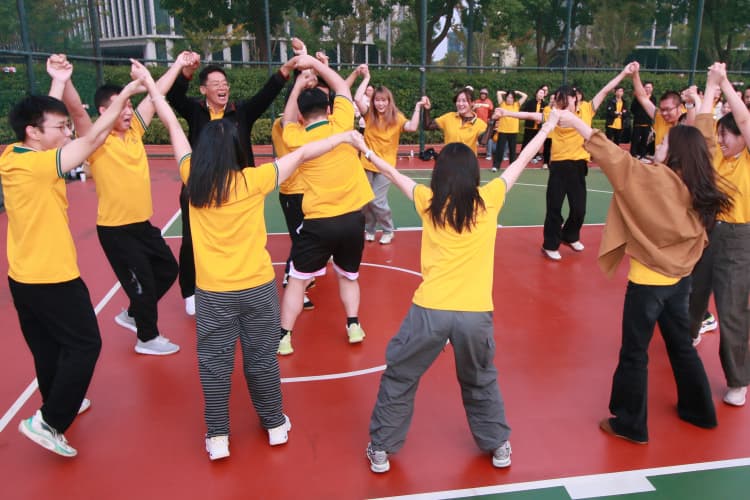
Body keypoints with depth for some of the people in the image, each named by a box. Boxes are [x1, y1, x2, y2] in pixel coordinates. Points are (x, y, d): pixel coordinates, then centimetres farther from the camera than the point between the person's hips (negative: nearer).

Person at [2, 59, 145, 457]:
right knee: (84, 345, 2)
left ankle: (60, 402, 37)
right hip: (52, 277, -9)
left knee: (47, 347, 21)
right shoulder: (36, 164, -23)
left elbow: (44, 115, 17)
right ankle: (48, 420, 4)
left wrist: (59, 81, 17)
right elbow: (94, 137, -20)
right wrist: (124, 94, -12)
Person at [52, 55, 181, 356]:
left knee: (168, 270, 19)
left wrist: (178, 65, 12)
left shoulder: (134, 130, 3)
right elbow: (75, 109, -31)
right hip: (116, 229, -7)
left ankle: (133, 315, 39)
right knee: (142, 283, 4)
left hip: (143, 223, 7)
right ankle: (147, 338, 27)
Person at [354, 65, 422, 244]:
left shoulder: (396, 118, -3)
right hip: (367, 163, 2)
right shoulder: (369, 115, -2)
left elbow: (412, 128, -18)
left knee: (377, 201, -7)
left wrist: (417, 108, -16)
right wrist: (366, 78, -12)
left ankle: (388, 230, 16)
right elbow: (357, 98, -16)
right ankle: (369, 229, 29)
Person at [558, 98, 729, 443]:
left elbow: (618, 161, -22)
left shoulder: (659, 179, -20)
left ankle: (630, 425, 17)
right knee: (681, 346, 23)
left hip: (648, 281, -8)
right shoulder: (697, 189, 0)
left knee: (634, 354, 6)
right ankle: (699, 410, 39)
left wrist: (575, 122, -20)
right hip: (679, 279, 8)